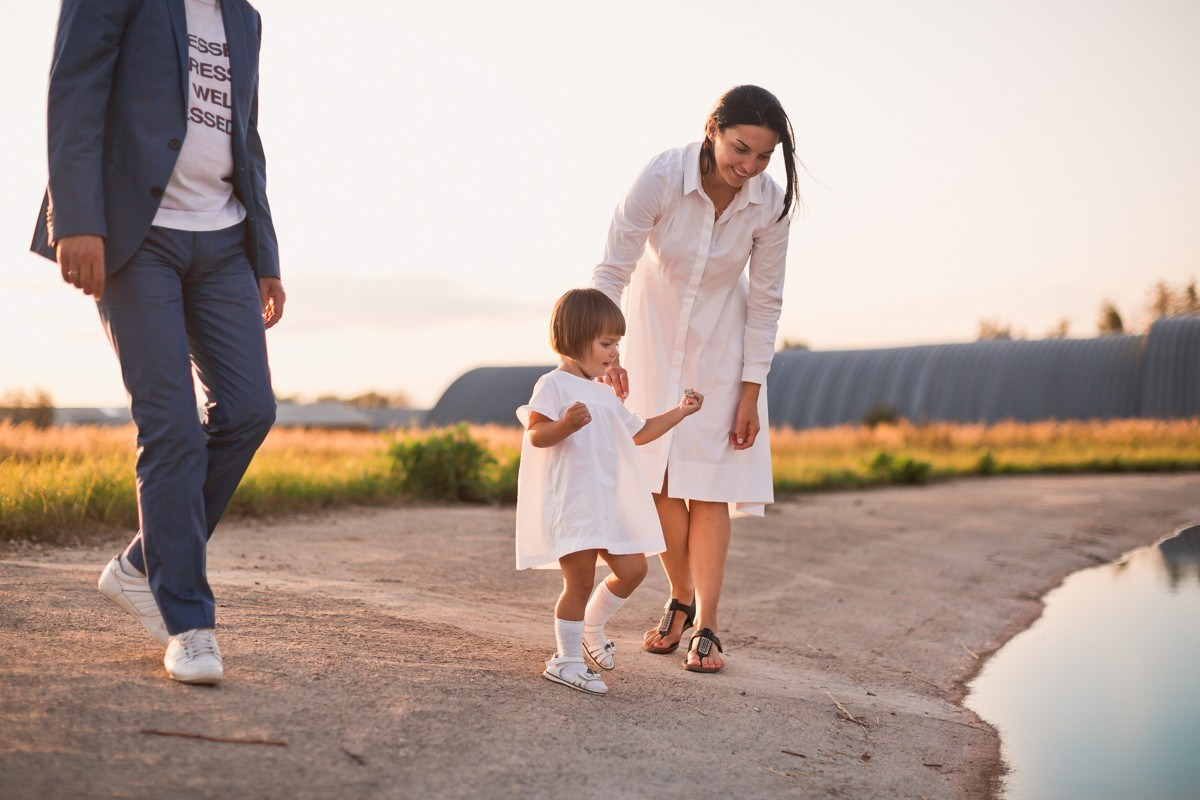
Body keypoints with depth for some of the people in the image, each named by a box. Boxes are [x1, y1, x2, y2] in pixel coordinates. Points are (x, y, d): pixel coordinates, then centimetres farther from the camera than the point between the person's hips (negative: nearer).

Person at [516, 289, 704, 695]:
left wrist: (679, 412, 25)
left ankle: (591, 626, 29)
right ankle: (566, 660, 6)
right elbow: (536, 434, -17)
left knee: (632, 568, 7)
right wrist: (567, 424, -36)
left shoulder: (605, 394, 20)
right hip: (570, 504, -9)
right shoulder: (554, 385, -8)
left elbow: (638, 432, 29)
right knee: (581, 579, -7)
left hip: (608, 504, 9)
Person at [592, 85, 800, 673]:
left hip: (720, 340, 0)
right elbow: (612, 270, -22)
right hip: (654, 331, 0)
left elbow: (765, 302, -11)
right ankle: (681, 598, 23)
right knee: (658, 478, 1)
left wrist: (750, 393, -10)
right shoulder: (662, 177, -27)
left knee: (708, 483, -5)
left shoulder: (769, 204, -21)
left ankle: (706, 627, 1)